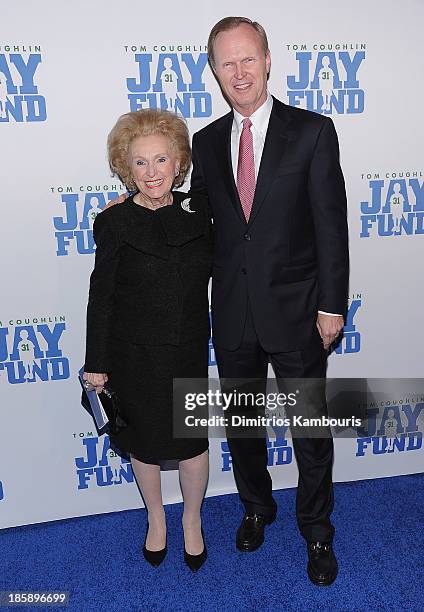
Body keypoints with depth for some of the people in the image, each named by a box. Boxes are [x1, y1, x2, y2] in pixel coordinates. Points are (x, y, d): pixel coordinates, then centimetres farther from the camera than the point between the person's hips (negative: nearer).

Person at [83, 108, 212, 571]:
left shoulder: (197, 210, -3)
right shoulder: (116, 224, -11)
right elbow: (101, 297, -7)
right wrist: (96, 364, -5)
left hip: (189, 348, 2)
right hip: (134, 354, -2)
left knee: (193, 438, 10)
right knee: (145, 439, 15)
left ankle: (192, 518, 39)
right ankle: (155, 517, 43)